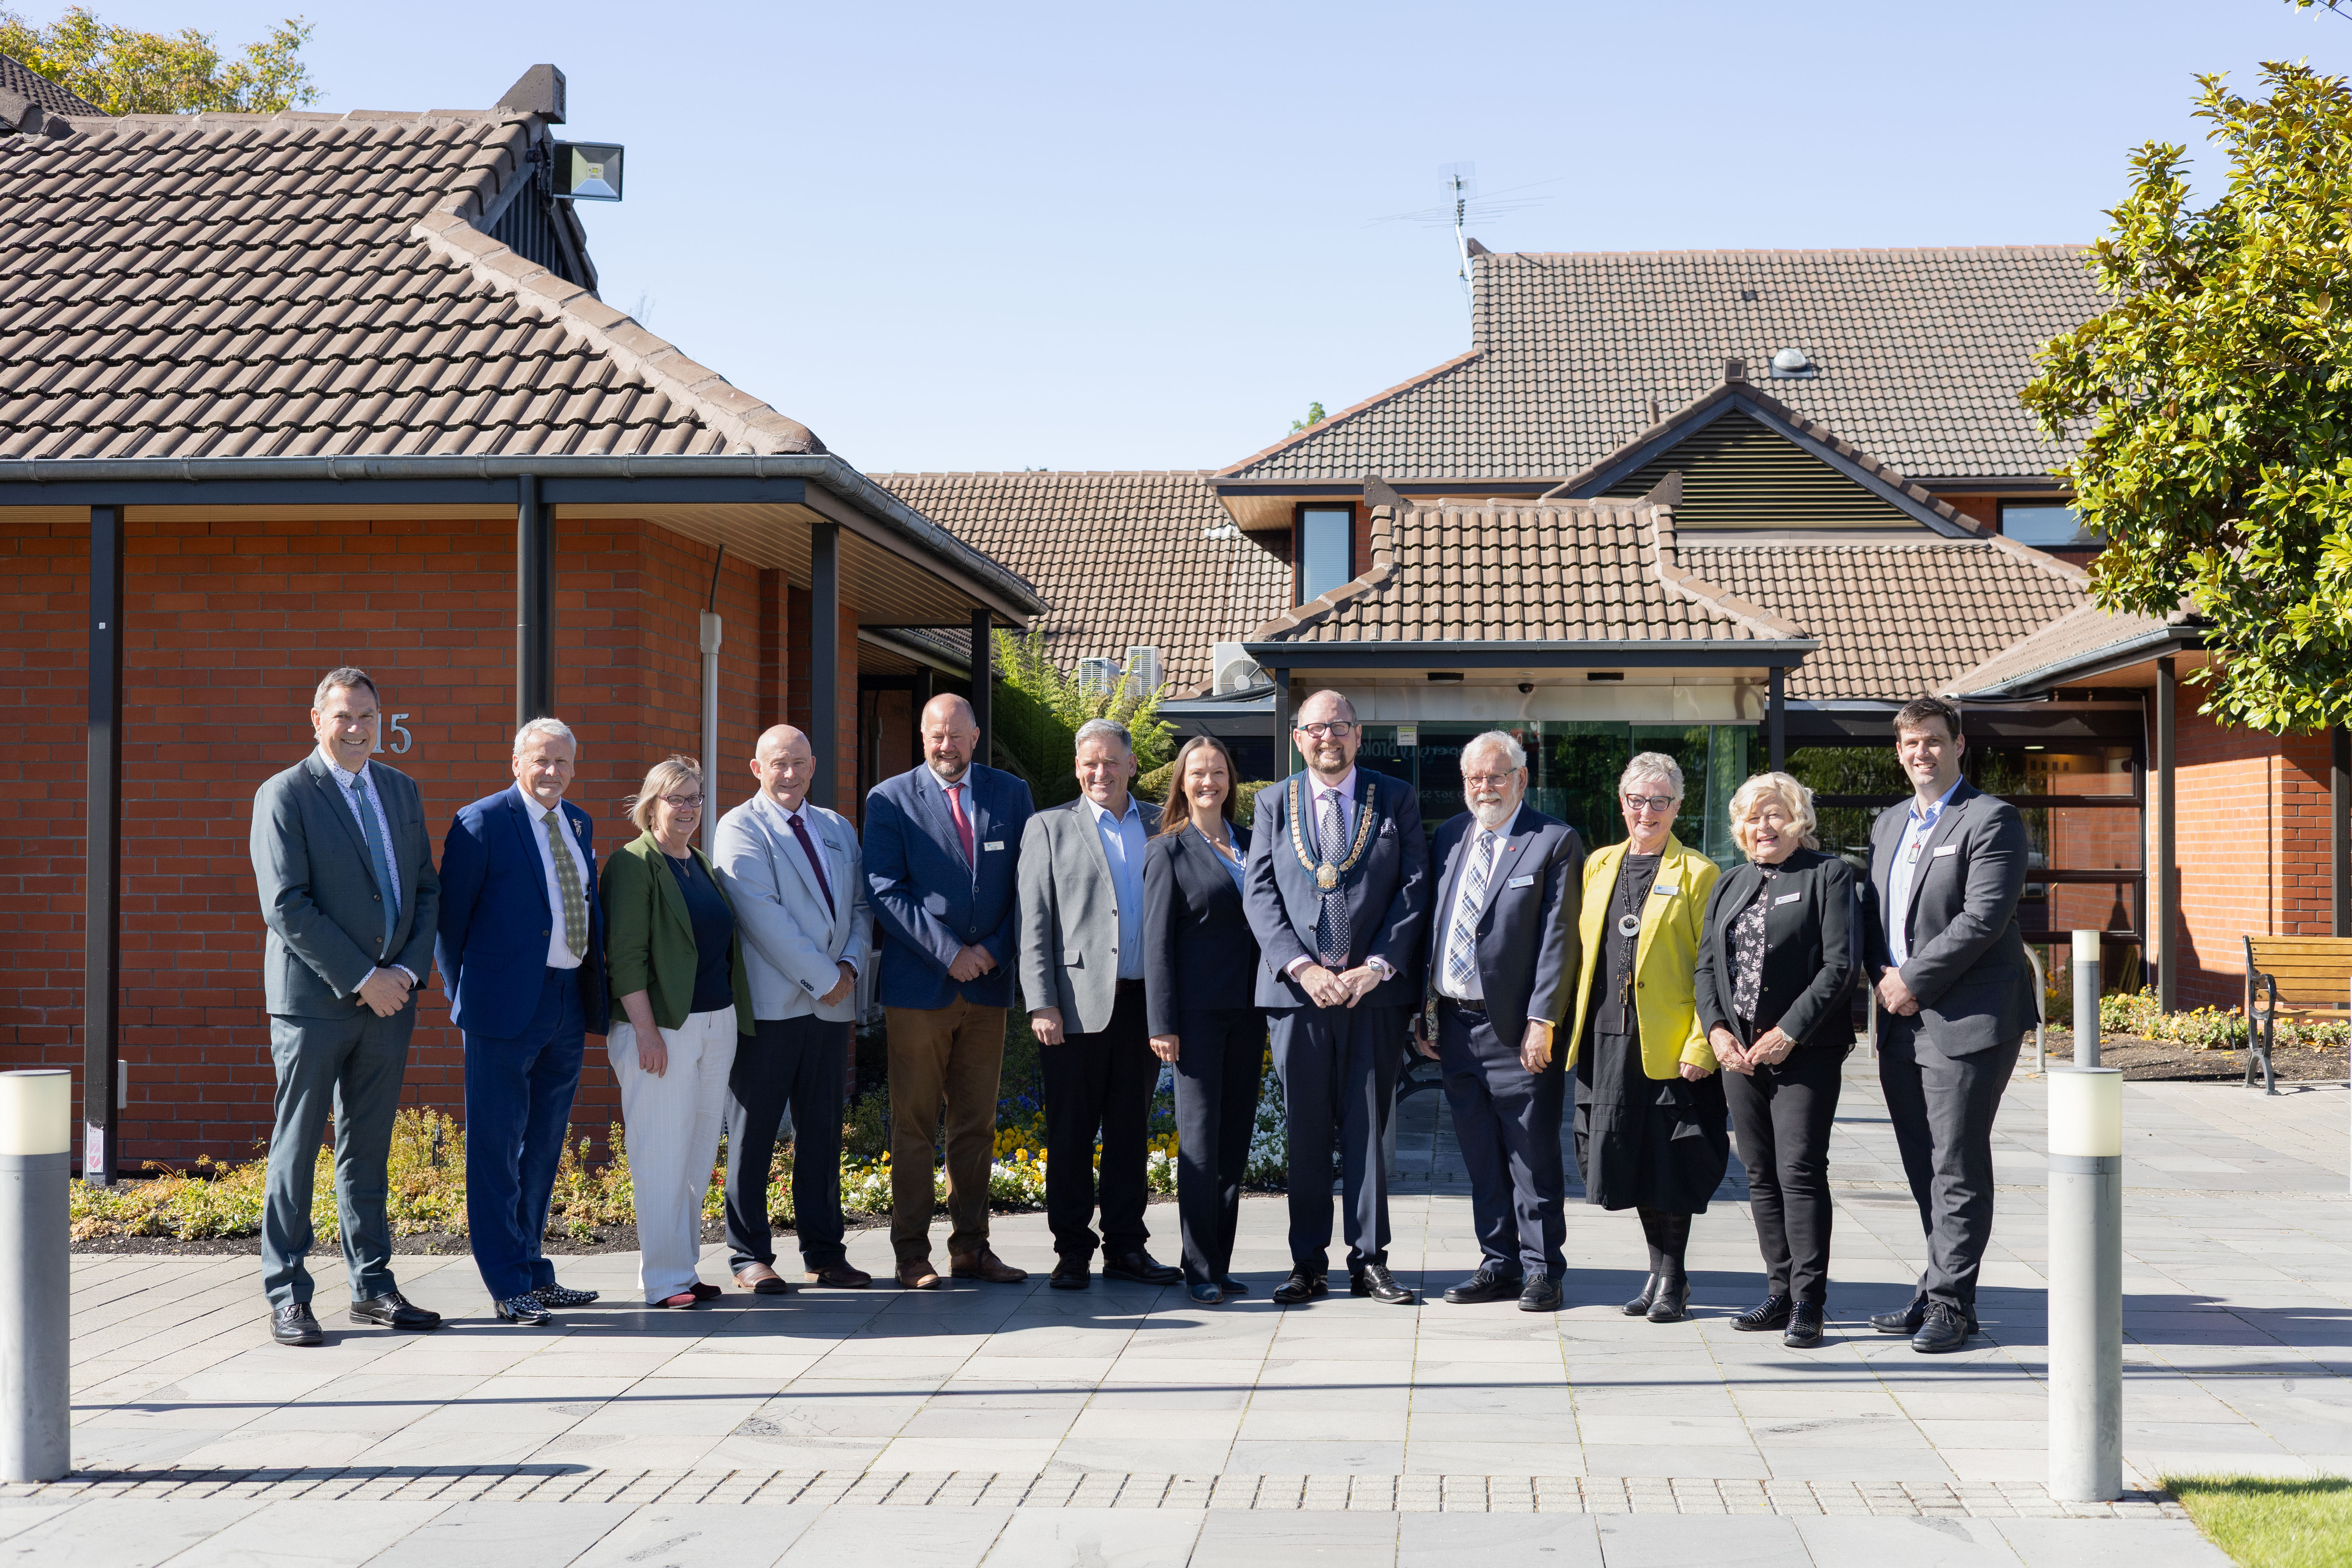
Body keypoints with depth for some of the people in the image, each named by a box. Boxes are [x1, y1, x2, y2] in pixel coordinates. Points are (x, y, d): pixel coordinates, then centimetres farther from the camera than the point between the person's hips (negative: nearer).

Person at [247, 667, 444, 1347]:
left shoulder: (401, 790, 13)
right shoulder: (284, 796, -6)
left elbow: (426, 889, 13)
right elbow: (286, 907, -13)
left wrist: (408, 970, -3)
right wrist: (361, 979, -14)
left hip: (389, 998, 5)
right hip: (315, 999, -5)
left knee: (369, 1148, 11)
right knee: (296, 1147, 0)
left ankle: (372, 1286, 17)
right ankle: (287, 1297, 6)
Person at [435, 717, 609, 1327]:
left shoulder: (579, 824, 13)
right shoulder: (481, 823, -7)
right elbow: (450, 917, -5)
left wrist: (596, 999, 11)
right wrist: (462, 1001, -4)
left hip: (567, 1005, 7)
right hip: (507, 1004, -7)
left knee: (544, 1145, 14)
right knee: (496, 1146, -1)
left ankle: (532, 1271, 24)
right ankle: (508, 1286, 3)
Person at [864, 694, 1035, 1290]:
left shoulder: (1010, 794, 8)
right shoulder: (891, 799, 0)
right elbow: (885, 891, -7)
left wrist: (996, 951, -4)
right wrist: (949, 952, -13)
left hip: (988, 982, 3)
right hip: (918, 987, -3)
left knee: (977, 1126, 9)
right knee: (913, 1126, 1)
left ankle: (971, 1248, 17)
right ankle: (912, 1254, 7)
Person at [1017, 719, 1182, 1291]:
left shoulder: (1160, 826, 12)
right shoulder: (1049, 829, 5)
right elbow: (1034, 925, 1)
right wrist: (1042, 1004, -9)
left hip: (1143, 1002, 3)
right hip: (1078, 1004, -2)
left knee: (1131, 1131, 9)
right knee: (1070, 1134, 2)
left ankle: (1126, 1247, 17)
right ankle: (1072, 1252, 10)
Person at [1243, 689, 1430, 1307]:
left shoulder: (1396, 800, 8)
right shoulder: (1274, 804, 10)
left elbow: (1413, 890, 2)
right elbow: (1260, 895, 3)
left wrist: (1376, 967, -9)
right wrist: (1301, 966, -10)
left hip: (1375, 990, -1)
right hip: (1298, 989, 1)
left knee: (1369, 1128, 2)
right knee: (1305, 1133, 3)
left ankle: (1369, 1260, 10)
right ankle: (1308, 1263, 10)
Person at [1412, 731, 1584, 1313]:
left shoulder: (1555, 842, -5)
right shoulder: (1450, 836, 13)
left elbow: (1560, 939, -10)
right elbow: (1431, 927, 15)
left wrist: (1542, 1021, -16)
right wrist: (1419, 1010, 10)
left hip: (1517, 1029, -6)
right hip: (1456, 1025, 6)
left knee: (1533, 1160, 1)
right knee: (1482, 1159, 12)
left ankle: (1541, 1271, 11)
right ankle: (1499, 1265, 21)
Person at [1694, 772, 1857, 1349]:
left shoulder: (1829, 876, -2)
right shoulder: (1729, 884, 18)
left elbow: (1840, 964, -10)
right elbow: (1707, 963, 15)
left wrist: (1789, 1032, -14)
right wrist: (1717, 1030, -1)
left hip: (1805, 1051, -6)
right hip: (1740, 1050, 6)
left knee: (1800, 1170, -11)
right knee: (1761, 1175, 8)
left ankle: (1808, 1303, -8)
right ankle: (1779, 1293, 15)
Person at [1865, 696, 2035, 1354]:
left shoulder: (1991, 820, -6)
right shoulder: (1888, 825, 18)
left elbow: (1983, 918, -16)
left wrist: (1913, 981, -14)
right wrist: (1884, 978, 3)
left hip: (1966, 1022, -7)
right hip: (1904, 1025, 7)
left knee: (1957, 1170, -4)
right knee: (1925, 1170, 12)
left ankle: (1950, 1301, 2)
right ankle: (1942, 1289, 20)